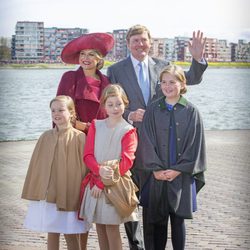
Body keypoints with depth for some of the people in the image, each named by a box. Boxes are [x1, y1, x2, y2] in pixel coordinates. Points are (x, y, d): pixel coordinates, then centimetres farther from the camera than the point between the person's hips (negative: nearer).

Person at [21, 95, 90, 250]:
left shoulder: (79, 138, -9)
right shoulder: (46, 137, 4)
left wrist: (81, 196, -7)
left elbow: (83, 168, -8)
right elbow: (36, 166, 9)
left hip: (69, 194, -4)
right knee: (51, 233, 13)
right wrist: (35, 193, 9)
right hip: (47, 194, 4)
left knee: (70, 235, 4)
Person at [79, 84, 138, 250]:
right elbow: (88, 155, 2)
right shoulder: (96, 126, 8)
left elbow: (126, 162, -12)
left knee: (112, 227, -4)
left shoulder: (128, 131, -5)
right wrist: (100, 170, -20)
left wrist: (102, 183, -15)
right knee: (99, 226, 8)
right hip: (95, 183, 4)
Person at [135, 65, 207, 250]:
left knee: (178, 220, 4)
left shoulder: (191, 111, 0)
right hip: (157, 176, 1)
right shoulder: (153, 110, 4)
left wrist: (178, 170, -10)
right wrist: (156, 169, -10)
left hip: (181, 176, -1)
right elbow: (147, 142, 0)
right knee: (158, 220, 5)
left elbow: (195, 145, -3)